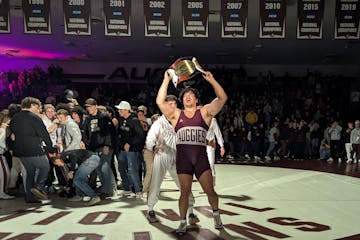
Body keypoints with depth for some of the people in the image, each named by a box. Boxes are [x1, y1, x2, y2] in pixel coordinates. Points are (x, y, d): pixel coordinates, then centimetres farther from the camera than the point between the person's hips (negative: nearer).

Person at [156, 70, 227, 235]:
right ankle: (183, 223, 18)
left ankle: (216, 213, 28)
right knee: (185, 192, 4)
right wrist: (166, 81, 0)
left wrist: (211, 80, -6)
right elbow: (160, 101, 0)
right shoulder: (176, 115, 10)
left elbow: (222, 98, -1)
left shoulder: (204, 112, 7)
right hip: (183, 158, 1)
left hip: (201, 157, -1)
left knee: (209, 190, 1)